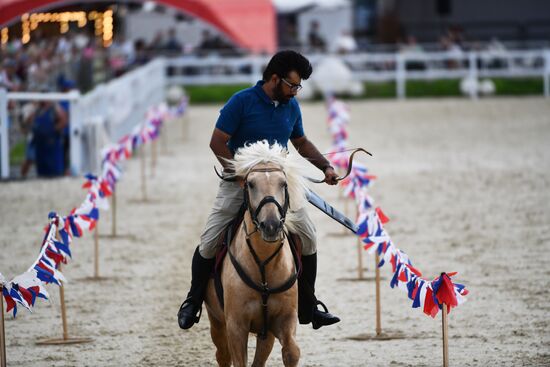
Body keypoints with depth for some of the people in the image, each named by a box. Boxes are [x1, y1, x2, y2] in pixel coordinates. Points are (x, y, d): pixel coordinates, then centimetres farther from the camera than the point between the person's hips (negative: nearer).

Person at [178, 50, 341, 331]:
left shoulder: (291, 107, 3)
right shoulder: (242, 102, -14)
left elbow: (302, 143, 17)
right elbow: (217, 142, -14)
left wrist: (325, 167, 4)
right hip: (238, 184, -4)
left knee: (309, 239, -4)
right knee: (209, 242, -9)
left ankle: (308, 308, 8)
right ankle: (193, 302, 13)